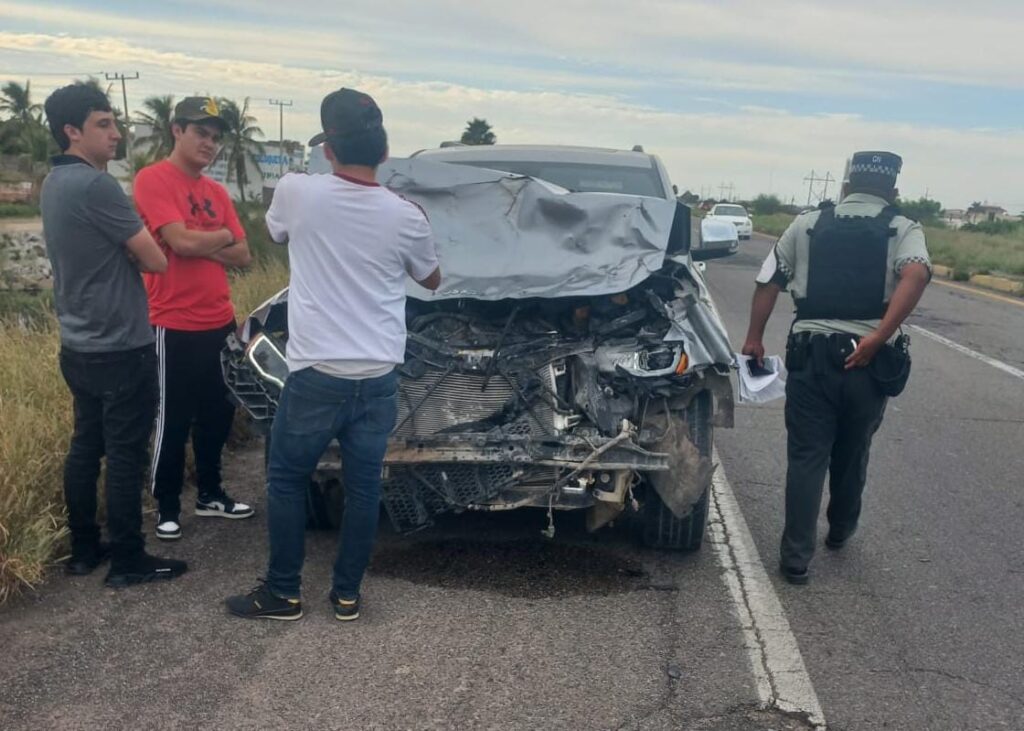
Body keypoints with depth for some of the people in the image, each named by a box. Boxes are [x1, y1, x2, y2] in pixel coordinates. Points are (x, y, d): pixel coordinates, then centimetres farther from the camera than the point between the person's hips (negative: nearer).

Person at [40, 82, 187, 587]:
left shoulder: (54, 184, 10)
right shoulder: (96, 186, -20)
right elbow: (156, 260, -16)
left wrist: (123, 249, 3)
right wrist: (133, 250, 3)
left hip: (79, 347, 9)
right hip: (120, 349, -9)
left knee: (86, 447, 15)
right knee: (125, 456, 0)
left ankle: (84, 549, 25)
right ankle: (128, 561, 9)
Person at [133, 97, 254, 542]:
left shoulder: (217, 192, 13)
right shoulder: (153, 180, -10)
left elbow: (243, 257, 9)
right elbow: (182, 242, -21)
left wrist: (201, 245, -9)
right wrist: (222, 236, -2)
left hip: (221, 323, 7)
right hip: (175, 327, -7)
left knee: (218, 415, 16)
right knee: (173, 422, 4)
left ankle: (210, 495, 32)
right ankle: (166, 508, 18)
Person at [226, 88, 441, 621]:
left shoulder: (297, 192, -7)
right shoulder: (406, 216, -3)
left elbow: (276, 233, 17)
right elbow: (431, 279, 17)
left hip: (316, 373, -2)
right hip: (378, 377, 2)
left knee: (286, 479, 13)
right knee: (363, 486, 12)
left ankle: (282, 593, 21)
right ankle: (347, 594, 22)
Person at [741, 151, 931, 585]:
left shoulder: (808, 224, 11)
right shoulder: (904, 230, 5)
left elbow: (768, 282, 9)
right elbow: (916, 275, -16)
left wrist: (754, 338, 18)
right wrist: (878, 338, -19)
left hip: (812, 353, 0)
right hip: (868, 361, 0)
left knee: (806, 457, 6)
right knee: (852, 452, 21)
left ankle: (796, 558, 3)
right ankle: (841, 529, 42)